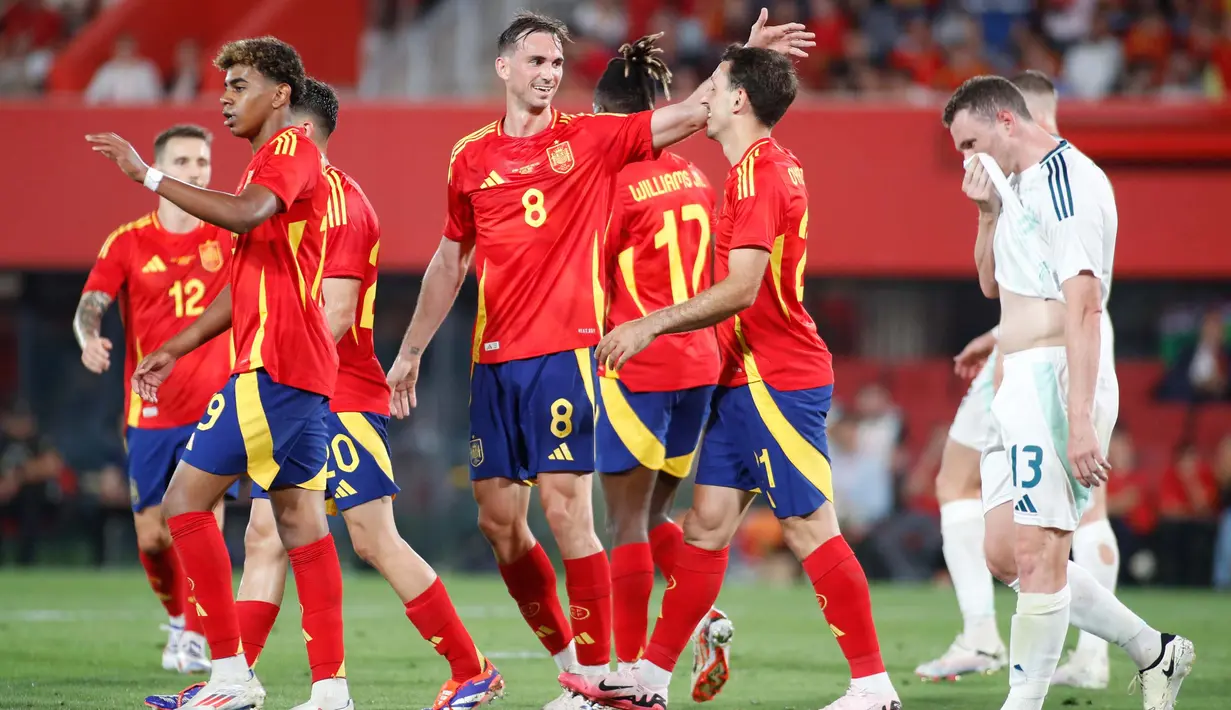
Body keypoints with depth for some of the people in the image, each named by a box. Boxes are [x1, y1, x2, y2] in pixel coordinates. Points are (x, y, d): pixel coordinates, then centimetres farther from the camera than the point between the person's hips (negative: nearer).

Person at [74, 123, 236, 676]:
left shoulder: (228, 237, 2)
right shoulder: (127, 244, -1)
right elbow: (91, 304, -9)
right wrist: (89, 338, -31)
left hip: (215, 407, 0)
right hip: (150, 412, 1)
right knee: (152, 536, 3)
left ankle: (194, 638, -1)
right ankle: (177, 616, 30)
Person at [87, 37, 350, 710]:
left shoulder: (291, 149, -8)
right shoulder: (269, 164, 24)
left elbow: (245, 214, -29)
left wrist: (149, 176, -25)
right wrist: (176, 348, 25)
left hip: (274, 364, -10)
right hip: (305, 373, 10)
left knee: (187, 498, -8)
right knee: (300, 521, 7)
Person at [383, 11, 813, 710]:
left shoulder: (588, 140, 2)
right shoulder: (471, 157, 11)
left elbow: (690, 113, -4)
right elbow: (450, 262, 20)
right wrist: (411, 351, 21)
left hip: (564, 351, -4)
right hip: (494, 358, 4)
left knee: (567, 513, -11)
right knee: (498, 520, 4)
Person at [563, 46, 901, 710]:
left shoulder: (758, 172, -16)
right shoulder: (770, 165, 15)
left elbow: (741, 289, -23)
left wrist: (652, 325, -20)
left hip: (775, 380, -10)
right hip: (744, 380, 10)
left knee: (810, 527, -8)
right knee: (706, 524, 10)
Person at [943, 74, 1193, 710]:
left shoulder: (1067, 179, -13)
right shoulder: (1022, 185, 18)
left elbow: (1084, 306, -21)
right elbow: (992, 284, 31)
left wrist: (1080, 419, -28)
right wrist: (988, 211, 12)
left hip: (1056, 379, -11)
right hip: (1020, 389, 11)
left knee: (1036, 556, -10)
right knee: (1006, 557, 10)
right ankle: (1154, 653, 18)